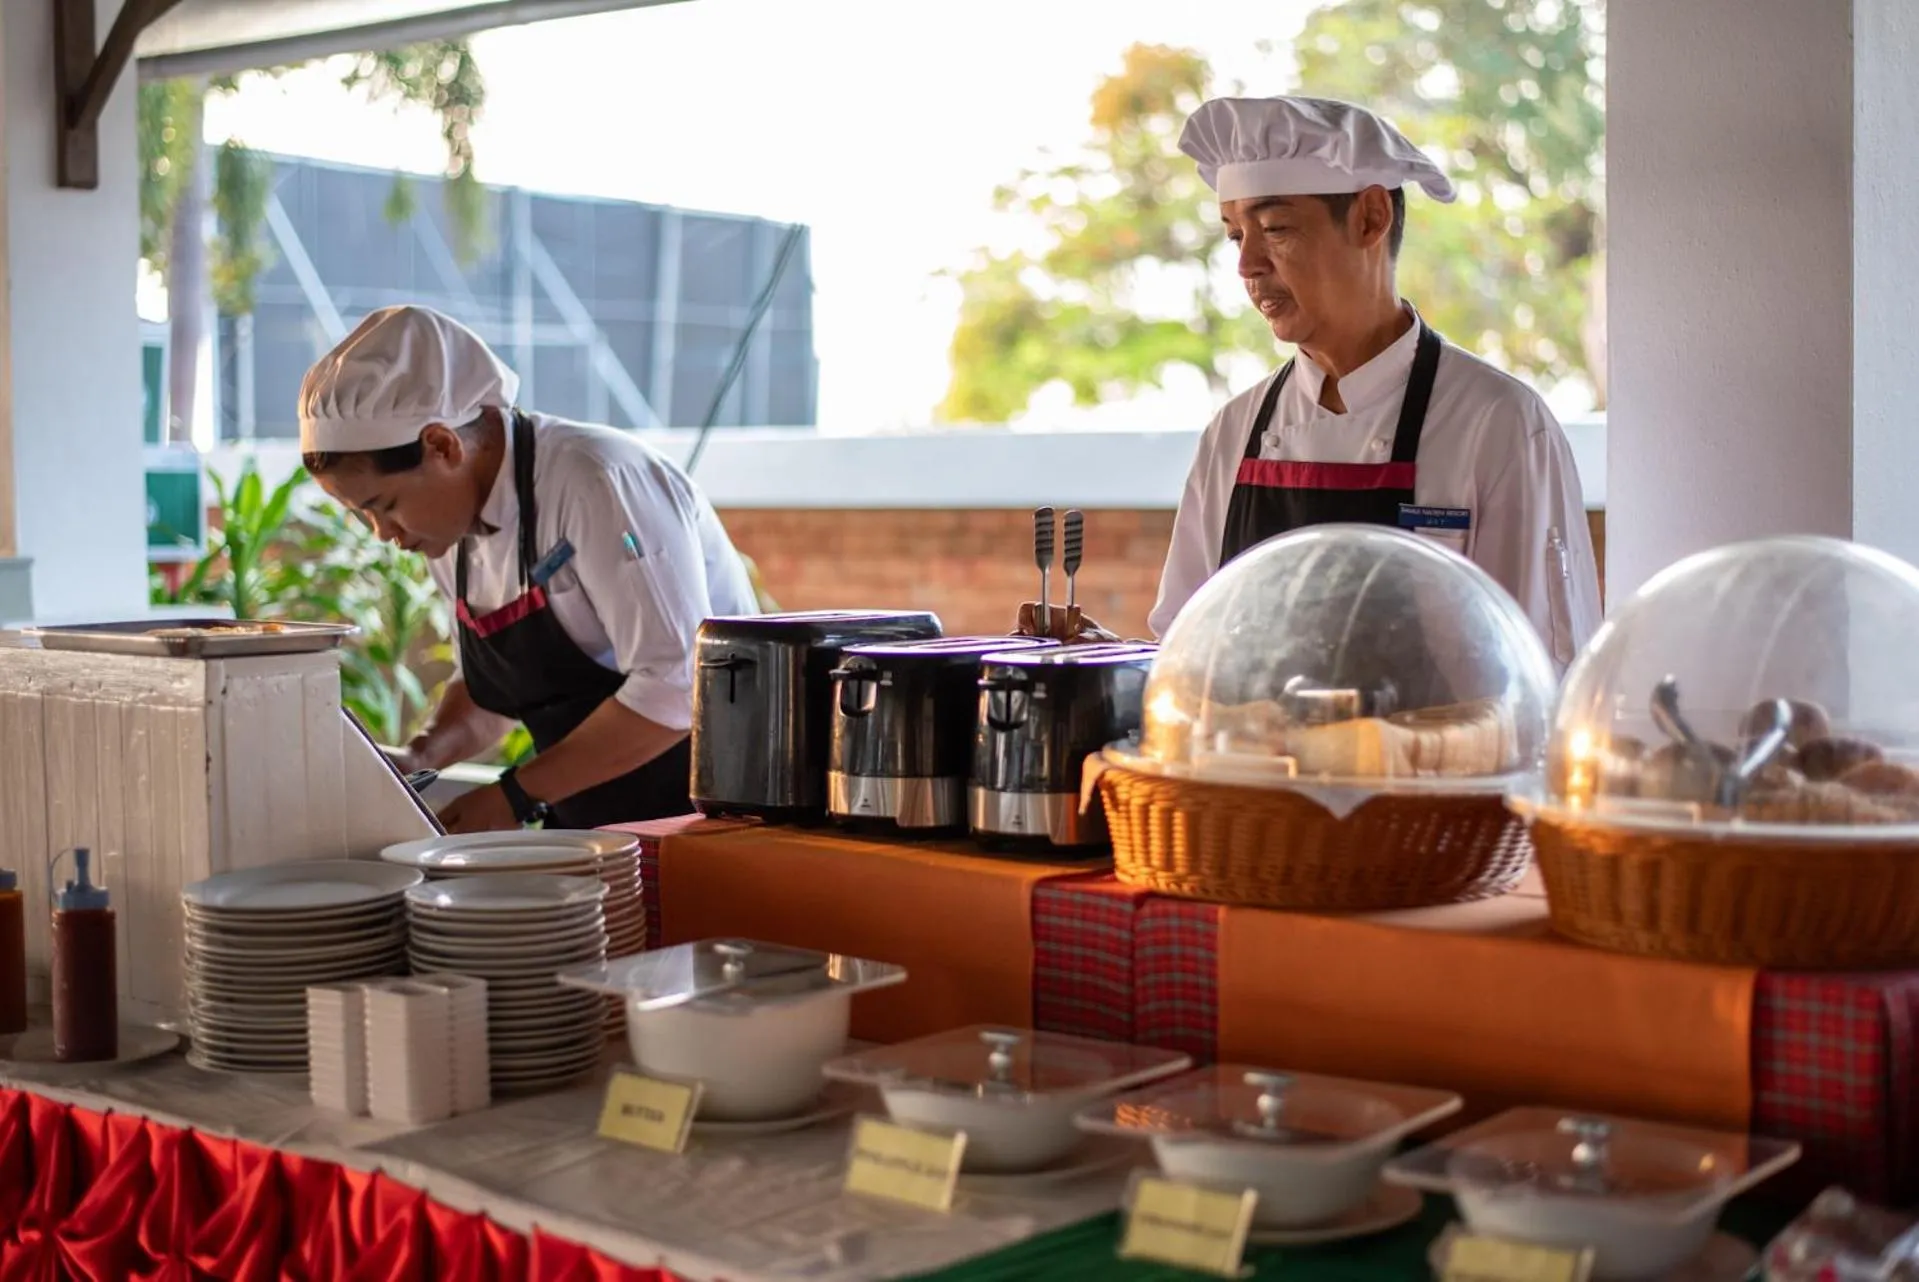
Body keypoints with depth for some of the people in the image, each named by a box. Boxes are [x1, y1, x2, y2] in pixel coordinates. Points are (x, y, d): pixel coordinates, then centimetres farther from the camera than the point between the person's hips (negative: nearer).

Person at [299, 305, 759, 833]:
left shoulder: (597, 482, -18)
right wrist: (425, 754, 0)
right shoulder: (453, 530, 7)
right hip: (591, 828, 7)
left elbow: (675, 688, -22)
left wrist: (517, 797, -16)